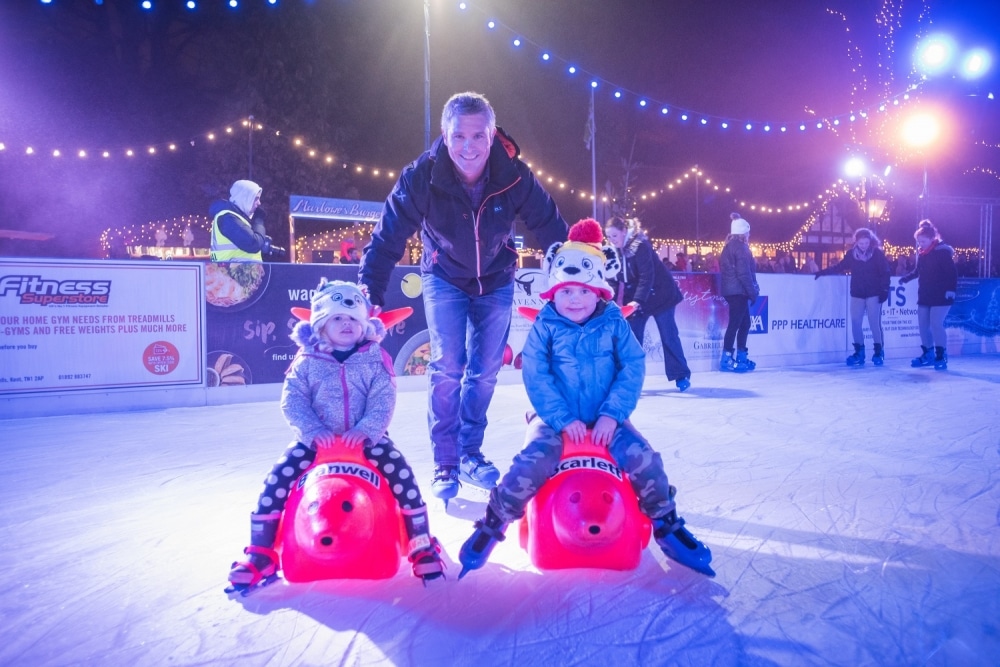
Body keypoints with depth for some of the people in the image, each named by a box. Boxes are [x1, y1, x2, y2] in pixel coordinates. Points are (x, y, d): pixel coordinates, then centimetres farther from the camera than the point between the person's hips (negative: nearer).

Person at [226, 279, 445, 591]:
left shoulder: (375, 359, -1)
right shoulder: (307, 360, 0)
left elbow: (383, 402, -8)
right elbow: (292, 401, -6)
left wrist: (365, 430, -25)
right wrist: (314, 431, -21)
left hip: (366, 439, -1)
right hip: (315, 440, 1)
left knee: (402, 475, -21)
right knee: (276, 481, -15)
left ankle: (422, 547, -6)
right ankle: (260, 553, 3)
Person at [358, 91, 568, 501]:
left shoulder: (515, 177, -24)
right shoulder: (421, 177, -27)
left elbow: (554, 233, -15)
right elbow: (386, 240, -23)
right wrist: (369, 298, -27)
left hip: (496, 281, 2)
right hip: (445, 279, -1)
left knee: (485, 372, 4)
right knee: (446, 368, -11)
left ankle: (470, 455, 21)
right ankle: (445, 464, 2)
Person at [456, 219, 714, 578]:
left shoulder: (614, 324, -2)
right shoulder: (544, 327, -6)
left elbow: (632, 369, -6)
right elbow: (536, 378, -12)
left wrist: (612, 414, -17)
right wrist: (563, 420, -20)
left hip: (605, 420, 2)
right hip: (556, 420, -1)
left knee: (645, 461, -17)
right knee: (531, 465, -26)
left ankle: (666, 527, 10)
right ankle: (491, 526, -5)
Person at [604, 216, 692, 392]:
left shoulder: (640, 245, -23)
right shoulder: (615, 250, -3)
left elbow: (647, 276, -28)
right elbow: (617, 278, 1)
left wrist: (637, 300, -36)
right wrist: (615, 301, -10)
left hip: (659, 294, -6)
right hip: (635, 297, 6)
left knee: (668, 336, 0)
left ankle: (681, 376, 10)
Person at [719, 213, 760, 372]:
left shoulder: (729, 246, 17)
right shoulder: (740, 247, -11)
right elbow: (744, 273, -17)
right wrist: (753, 291, -12)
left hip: (732, 290, 9)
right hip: (738, 291, -9)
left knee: (744, 323, 13)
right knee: (735, 323, -8)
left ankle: (741, 357, 16)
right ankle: (727, 359, -8)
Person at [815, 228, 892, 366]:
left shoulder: (877, 253, -7)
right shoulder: (851, 254, 1)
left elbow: (885, 273, -6)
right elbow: (839, 267, 9)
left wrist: (884, 289, -12)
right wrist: (822, 272, 4)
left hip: (873, 293, -3)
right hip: (857, 294, 3)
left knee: (874, 323, -2)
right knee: (855, 323, 2)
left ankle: (878, 351, 10)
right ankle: (859, 352, 12)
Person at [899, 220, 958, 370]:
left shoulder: (943, 251, -12)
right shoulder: (921, 252, 8)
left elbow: (952, 272, -15)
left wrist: (951, 289, -25)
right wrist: (906, 278, 7)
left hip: (940, 296, -7)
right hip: (924, 295, 7)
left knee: (936, 324, -12)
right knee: (923, 325, 8)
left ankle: (941, 356, -2)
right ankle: (928, 354, 20)